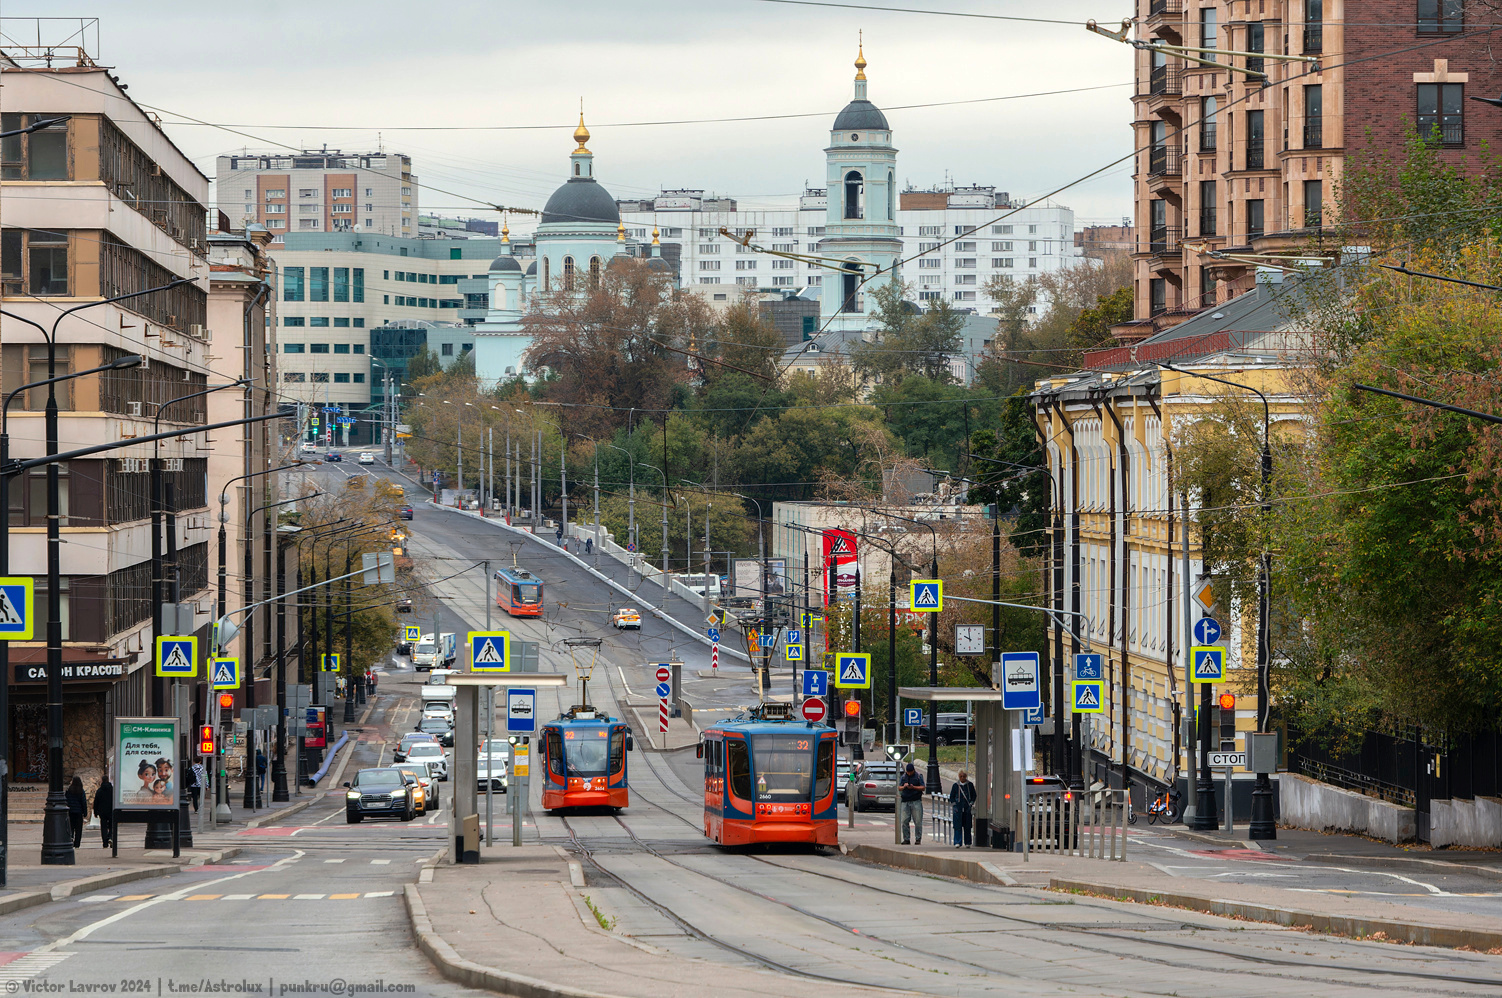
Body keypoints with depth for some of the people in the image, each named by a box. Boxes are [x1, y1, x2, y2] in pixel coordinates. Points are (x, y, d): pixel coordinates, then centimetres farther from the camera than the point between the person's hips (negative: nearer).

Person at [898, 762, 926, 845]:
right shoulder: (903, 777, 13)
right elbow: (899, 788, 10)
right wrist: (904, 786, -12)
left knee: (918, 822, -5)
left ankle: (918, 839, 2)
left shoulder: (918, 776, 4)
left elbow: (922, 787, -1)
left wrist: (913, 787, -15)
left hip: (916, 801, -3)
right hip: (905, 802, 3)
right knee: (904, 821, -2)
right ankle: (906, 839, 4)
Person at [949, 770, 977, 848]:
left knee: (967, 826, 4)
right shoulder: (955, 785, 4)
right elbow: (951, 797, 8)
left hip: (967, 809, 1)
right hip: (958, 809, -1)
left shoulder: (970, 785, 5)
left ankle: (967, 843, 12)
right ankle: (957, 843, -9)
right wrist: (954, 804, -3)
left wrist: (971, 804, -1)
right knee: (958, 826, -8)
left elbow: (974, 795, 11)